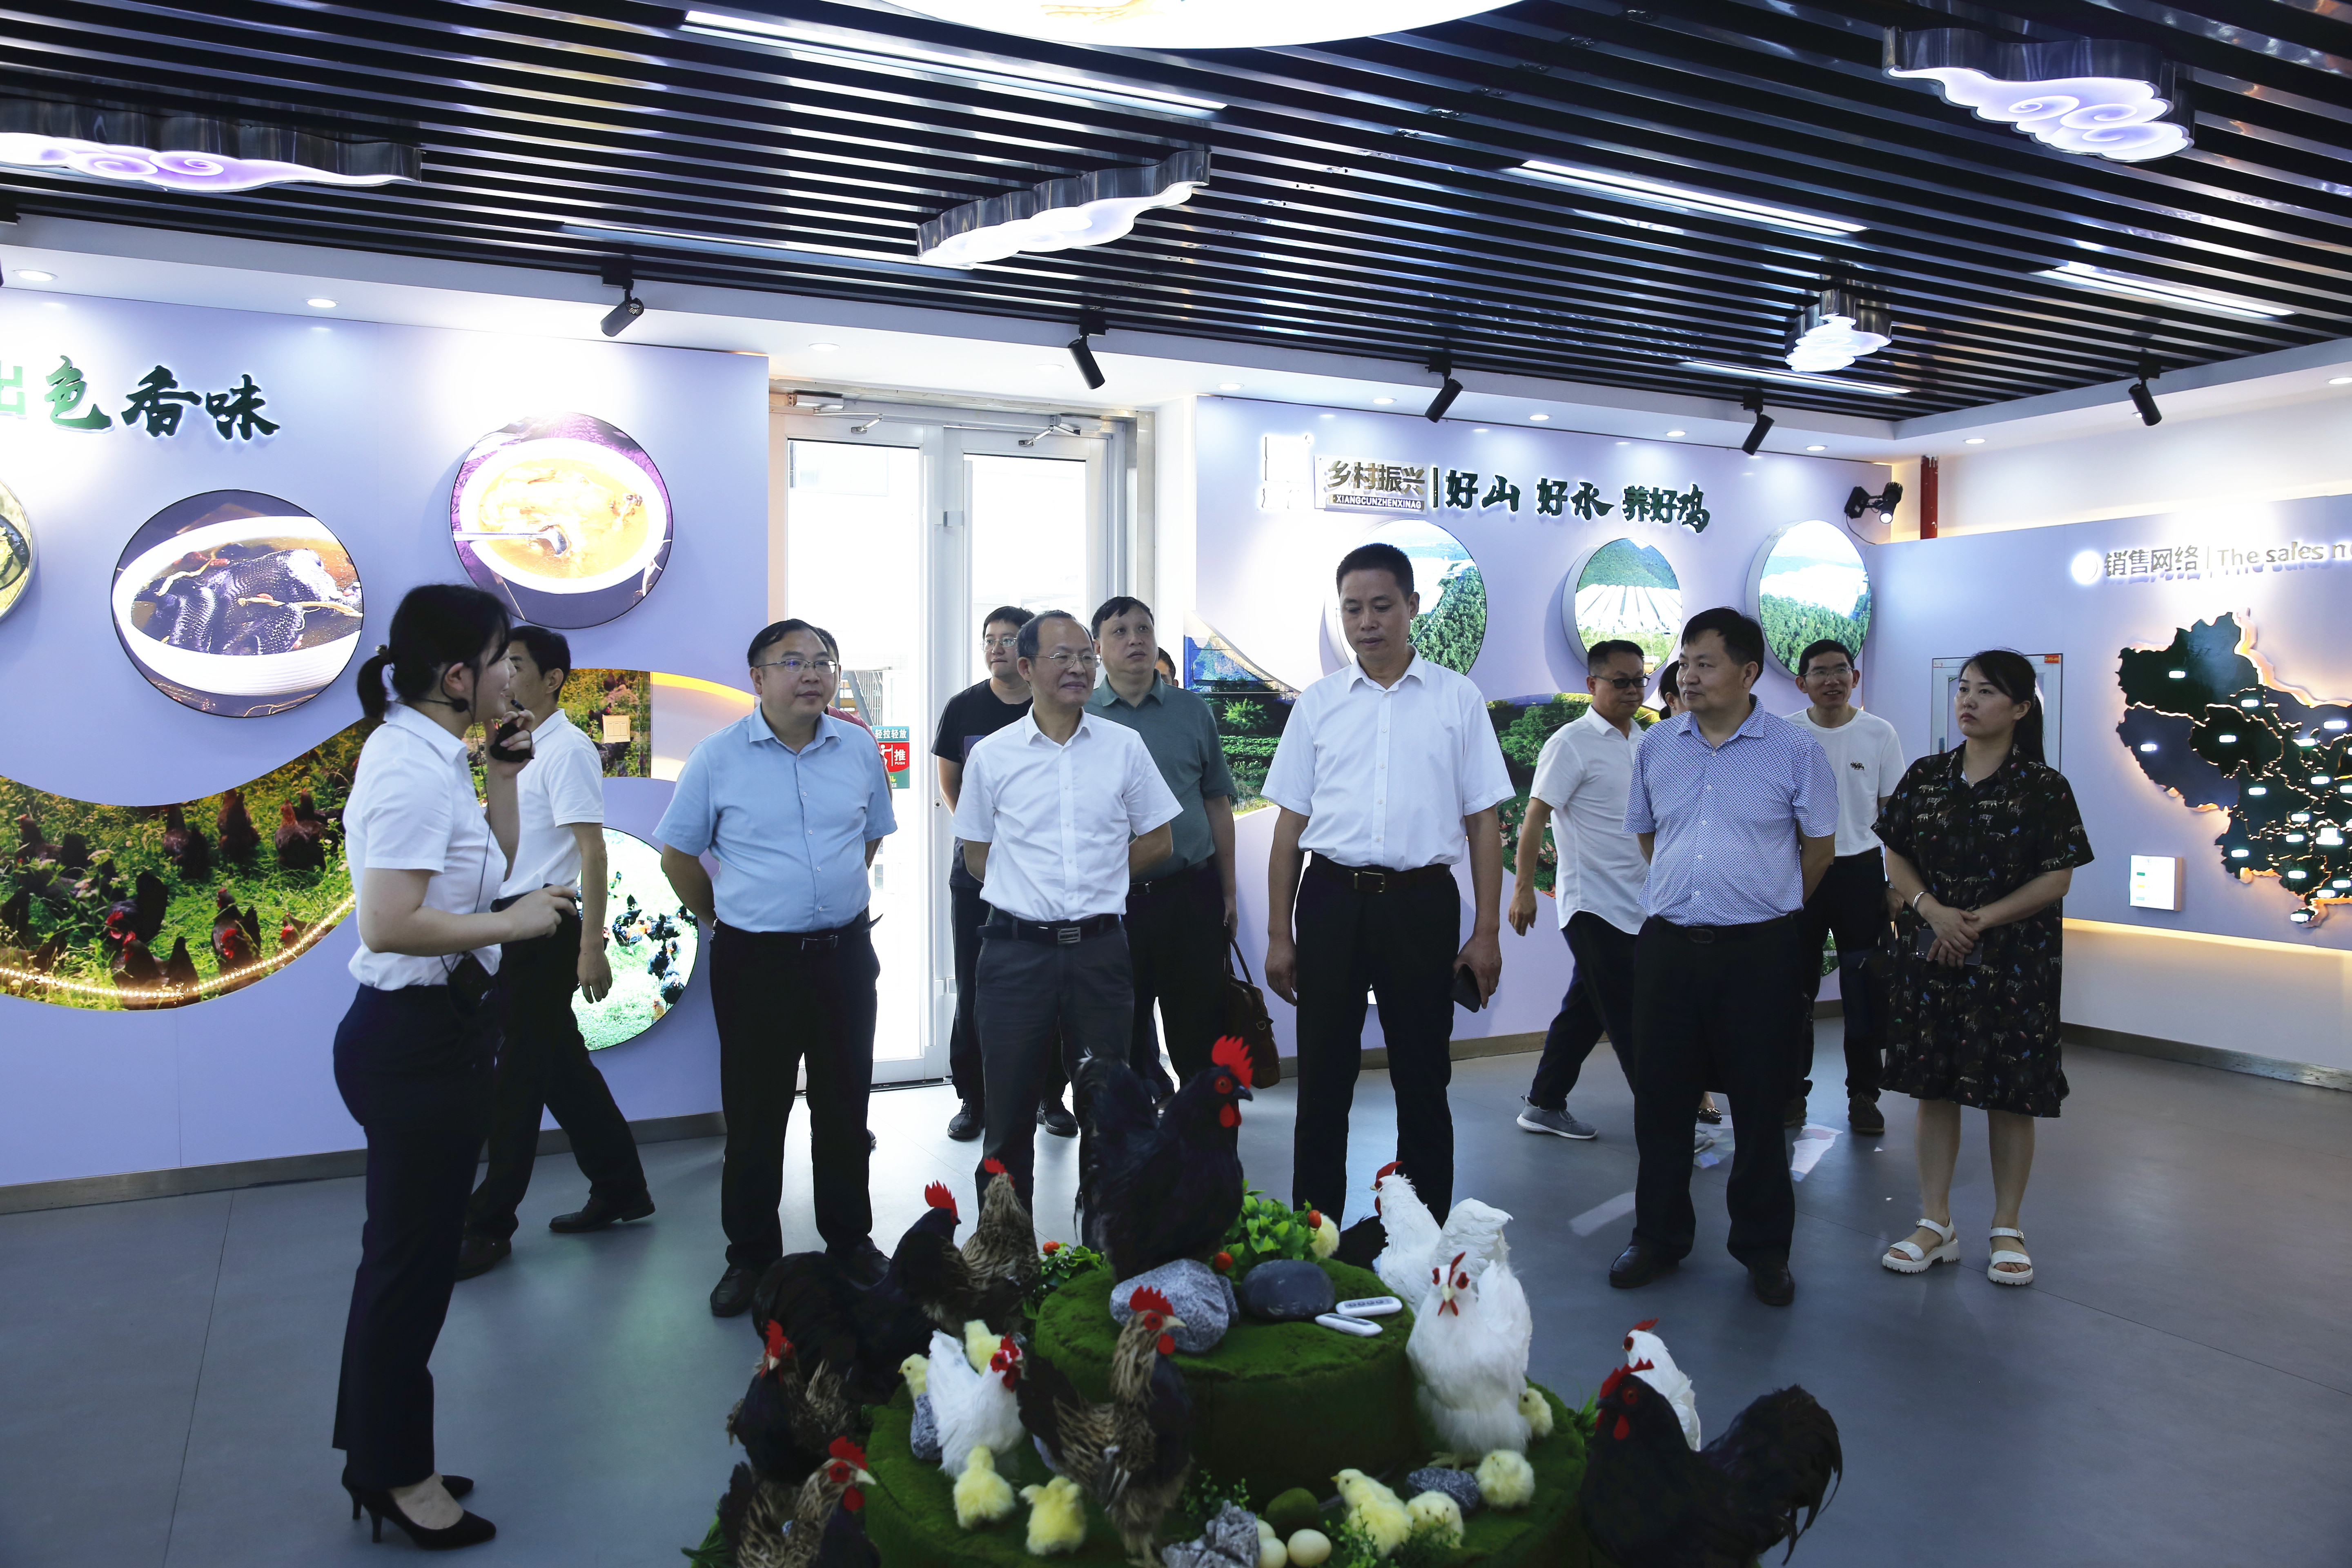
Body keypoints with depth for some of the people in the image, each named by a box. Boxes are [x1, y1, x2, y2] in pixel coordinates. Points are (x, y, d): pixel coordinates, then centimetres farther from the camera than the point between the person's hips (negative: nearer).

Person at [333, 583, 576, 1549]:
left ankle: (381, 1454, 36)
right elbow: (389, 924, -29)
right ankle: (395, 1474, 23)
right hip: (418, 1037, -10)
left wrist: (504, 775, 9)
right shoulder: (415, 771, -22)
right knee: (413, 1258, 5)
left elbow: (486, 869, 16)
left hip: (428, 1030, 10)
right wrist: (513, 923, -19)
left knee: (408, 1252, 20)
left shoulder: (427, 756, 9)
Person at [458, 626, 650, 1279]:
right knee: (562, 1065, 14)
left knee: (518, 1077, 0)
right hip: (515, 929, 9)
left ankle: (489, 1225, 10)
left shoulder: (566, 749, -13)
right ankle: (621, 1188, 25)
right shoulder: (517, 748, 14)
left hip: (544, 931, -9)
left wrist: (591, 946, -22)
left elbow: (592, 851, -18)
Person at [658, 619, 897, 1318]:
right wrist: (724, 919, 9)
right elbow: (678, 856, 4)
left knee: (845, 1105, 13)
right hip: (755, 962, -2)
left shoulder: (858, 749, 2)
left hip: (844, 953, 3)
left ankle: (851, 1240, 29)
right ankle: (750, 1256, 22)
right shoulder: (717, 756, -5)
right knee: (754, 1115, 7)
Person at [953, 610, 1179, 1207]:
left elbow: (1158, 842, 10)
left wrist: (1094, 878, 2)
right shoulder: (991, 756, 2)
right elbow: (978, 856, 10)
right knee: (1009, 1112, 7)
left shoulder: (1124, 746, 4)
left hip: (1099, 949, 1)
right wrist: (1033, 889, 0)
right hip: (1017, 950, 0)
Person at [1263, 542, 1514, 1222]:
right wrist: (1278, 934, 4)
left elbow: (1483, 820, 3)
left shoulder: (1457, 699, 3)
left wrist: (1487, 931, -3)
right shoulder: (1317, 704, 7)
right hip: (1333, 900, 1)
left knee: (1424, 1081, 9)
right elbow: (1291, 823, 8)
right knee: (1323, 1079, 8)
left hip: (1422, 903, -1)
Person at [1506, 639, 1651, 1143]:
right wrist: (1524, 887, -18)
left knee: (1585, 1010, 13)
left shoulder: (1643, 743, 13)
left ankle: (1544, 1106, 23)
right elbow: (1535, 817, -12)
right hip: (1594, 903, -8)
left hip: (1636, 904, 8)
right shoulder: (1572, 743, -10)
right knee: (1628, 1021, -3)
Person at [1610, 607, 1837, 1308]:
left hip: (1758, 951, -3)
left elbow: (1818, 847, 6)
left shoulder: (1795, 750, -4)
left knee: (1759, 1105, 7)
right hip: (1668, 944, 3)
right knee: (1660, 1099, 9)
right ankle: (1658, 1236, 24)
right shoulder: (1656, 745, 6)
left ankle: (1765, 1249, 22)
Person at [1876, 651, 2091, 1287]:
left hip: (2012, 963, -3)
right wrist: (1933, 910, -13)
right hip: (1930, 955, 3)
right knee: (1935, 1086, 8)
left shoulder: (2044, 787, -4)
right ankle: (1935, 1225, 18)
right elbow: (1895, 857, 5)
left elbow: (2057, 877, -8)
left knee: (2010, 1094, 5)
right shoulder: (1925, 776, 5)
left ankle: (2007, 1229, 20)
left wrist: (1980, 920, -16)